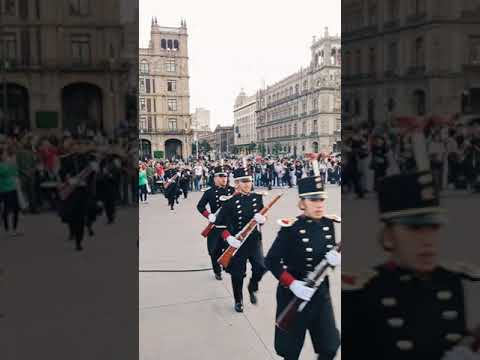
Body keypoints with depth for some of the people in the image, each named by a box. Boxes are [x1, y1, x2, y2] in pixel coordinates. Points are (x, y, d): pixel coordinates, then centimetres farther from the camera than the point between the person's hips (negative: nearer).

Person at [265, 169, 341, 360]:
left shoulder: (329, 224, -2)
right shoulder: (291, 228, -18)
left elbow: (332, 255, 8)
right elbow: (271, 261, -15)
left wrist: (336, 259, -14)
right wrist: (292, 283, -24)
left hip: (321, 292, 5)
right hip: (293, 294, -4)